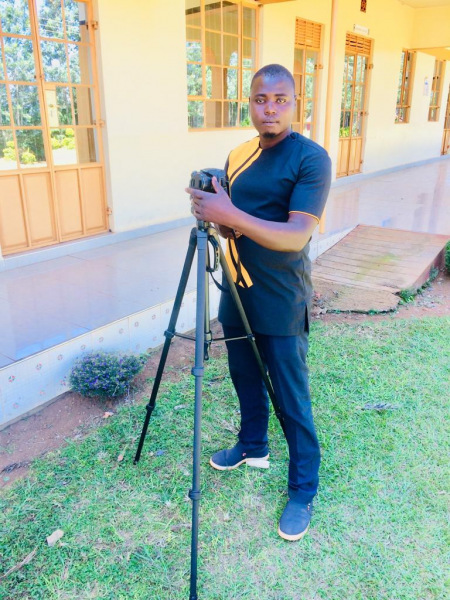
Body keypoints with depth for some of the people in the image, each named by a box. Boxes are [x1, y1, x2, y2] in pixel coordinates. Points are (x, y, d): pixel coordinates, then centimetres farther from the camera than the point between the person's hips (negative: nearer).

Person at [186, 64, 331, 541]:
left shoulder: (311, 158, -13)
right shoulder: (237, 157, 9)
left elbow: (297, 235, -24)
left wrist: (231, 215, -32)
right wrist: (214, 218, -9)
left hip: (281, 305, -6)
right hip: (237, 294, 7)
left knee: (292, 400, 3)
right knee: (245, 380, 21)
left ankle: (303, 491, 21)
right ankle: (252, 446, 44)